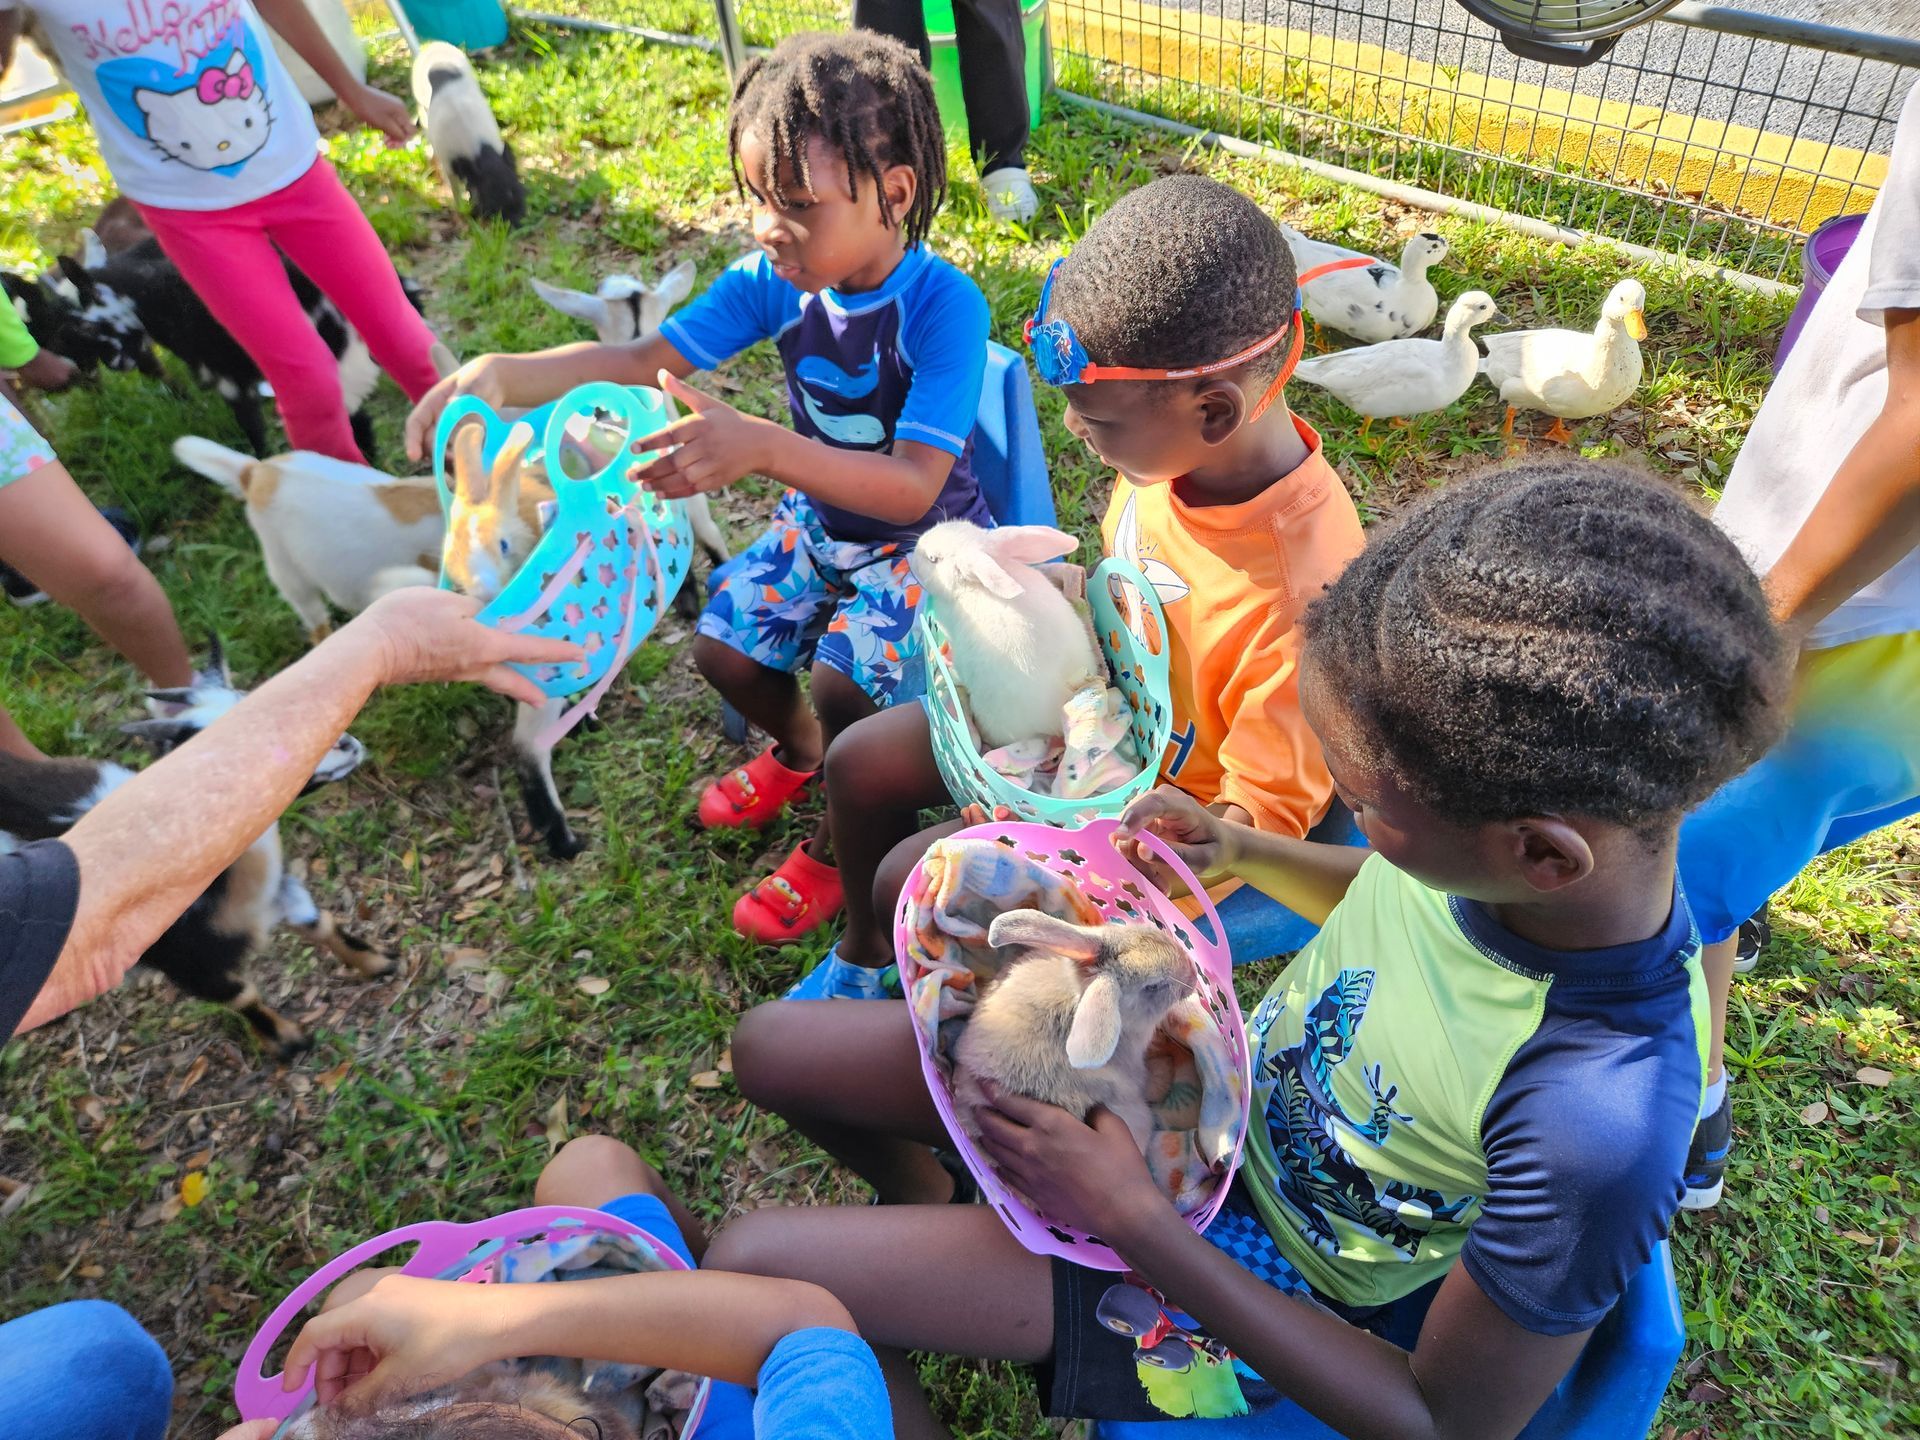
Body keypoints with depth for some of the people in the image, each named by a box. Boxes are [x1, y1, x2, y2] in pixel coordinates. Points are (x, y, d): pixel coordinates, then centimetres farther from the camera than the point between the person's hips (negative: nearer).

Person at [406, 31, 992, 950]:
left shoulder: (944, 307, -30)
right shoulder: (772, 279, -14)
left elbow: (914, 486, -39)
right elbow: (641, 362, -16)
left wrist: (760, 446, -52)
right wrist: (502, 374, -34)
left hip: (922, 539, -6)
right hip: (817, 521, 6)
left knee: (843, 680, -23)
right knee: (721, 648, -1)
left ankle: (838, 847, 9)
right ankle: (797, 749, 35)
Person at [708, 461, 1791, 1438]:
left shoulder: (1597, 1126, -38)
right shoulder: (1518, 816, -19)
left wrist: (1134, 1221, -24)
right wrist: (1245, 852, -10)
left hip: (1274, 1293, -5)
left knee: (750, 1264, -13)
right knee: (773, 1047, 5)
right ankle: (929, 1204, 35)